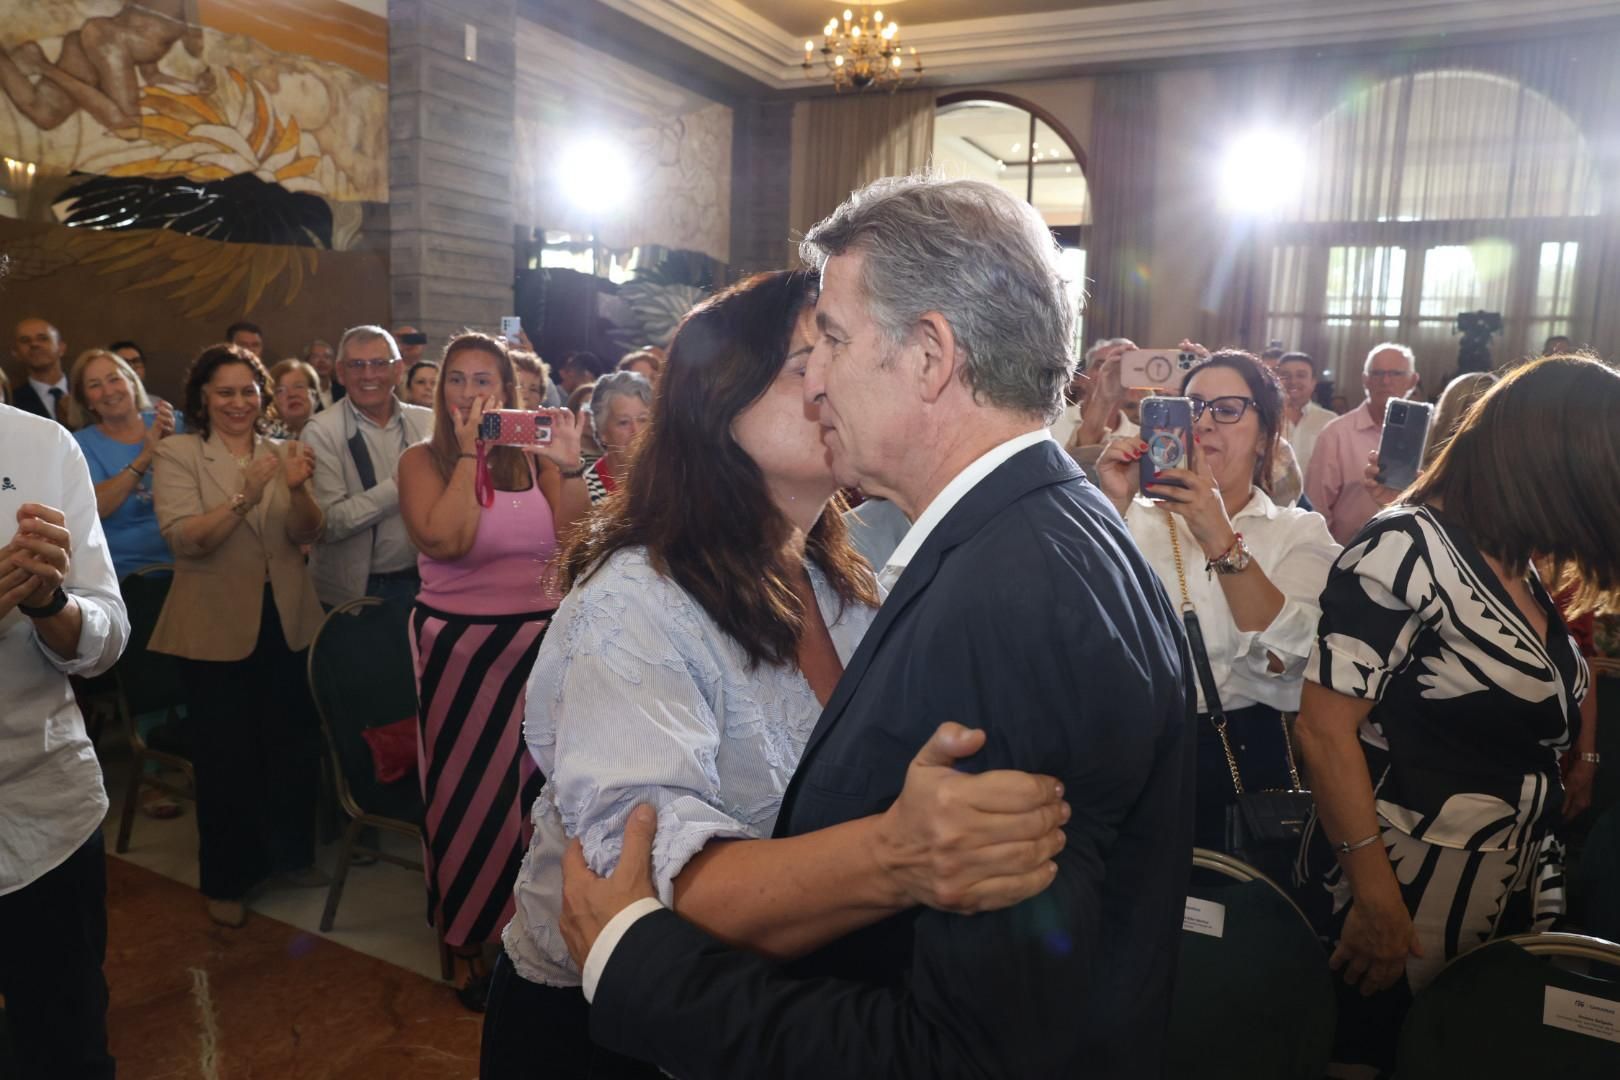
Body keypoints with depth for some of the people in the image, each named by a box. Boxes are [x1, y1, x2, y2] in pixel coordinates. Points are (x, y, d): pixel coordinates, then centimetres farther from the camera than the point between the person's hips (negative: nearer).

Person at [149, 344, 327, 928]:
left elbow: (306, 533, -4)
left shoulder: (281, 452, 6)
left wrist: (298, 488, -24)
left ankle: (290, 852, 34)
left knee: (293, 745, 13)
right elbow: (184, 538, -17)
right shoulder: (178, 453, -4)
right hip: (218, 626, -3)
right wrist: (242, 498, -32)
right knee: (225, 755, 6)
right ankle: (227, 879, 24)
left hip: (287, 621, 3)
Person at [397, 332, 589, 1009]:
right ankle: (473, 938, 26)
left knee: (534, 781, 7)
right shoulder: (423, 460, -1)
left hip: (540, 640, 2)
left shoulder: (535, 456, 5)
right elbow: (444, 539, -19)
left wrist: (569, 467, -16)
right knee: (469, 786, 9)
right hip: (461, 643, -2)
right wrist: (469, 453, -14)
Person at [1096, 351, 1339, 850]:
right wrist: (1113, 510, -21)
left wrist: (1221, 539, -24)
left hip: (1247, 756, 0)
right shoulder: (1136, 517, 2)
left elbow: (1283, 657, -15)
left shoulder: (1300, 532, 2)